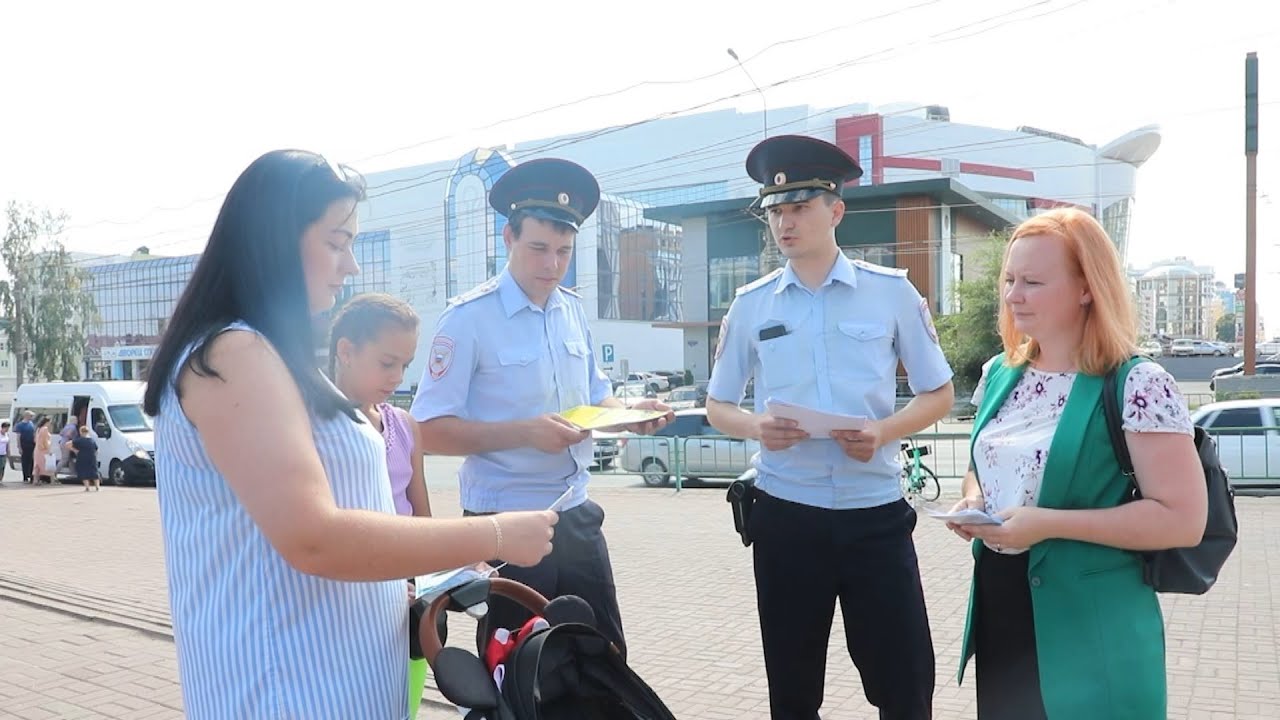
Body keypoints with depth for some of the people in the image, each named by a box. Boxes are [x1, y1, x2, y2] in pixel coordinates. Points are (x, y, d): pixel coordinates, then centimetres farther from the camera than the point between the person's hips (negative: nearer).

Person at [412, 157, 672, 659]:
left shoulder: (574, 311, 8)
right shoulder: (469, 319, -13)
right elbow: (430, 431, -16)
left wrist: (631, 412, -3)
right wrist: (525, 433, -26)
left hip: (577, 517, 6)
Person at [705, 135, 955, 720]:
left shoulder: (892, 292, 0)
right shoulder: (751, 305, 3)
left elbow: (938, 395, 5)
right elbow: (718, 406, 11)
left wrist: (883, 432, -14)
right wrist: (756, 426, -12)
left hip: (875, 512, -1)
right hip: (785, 515, 2)